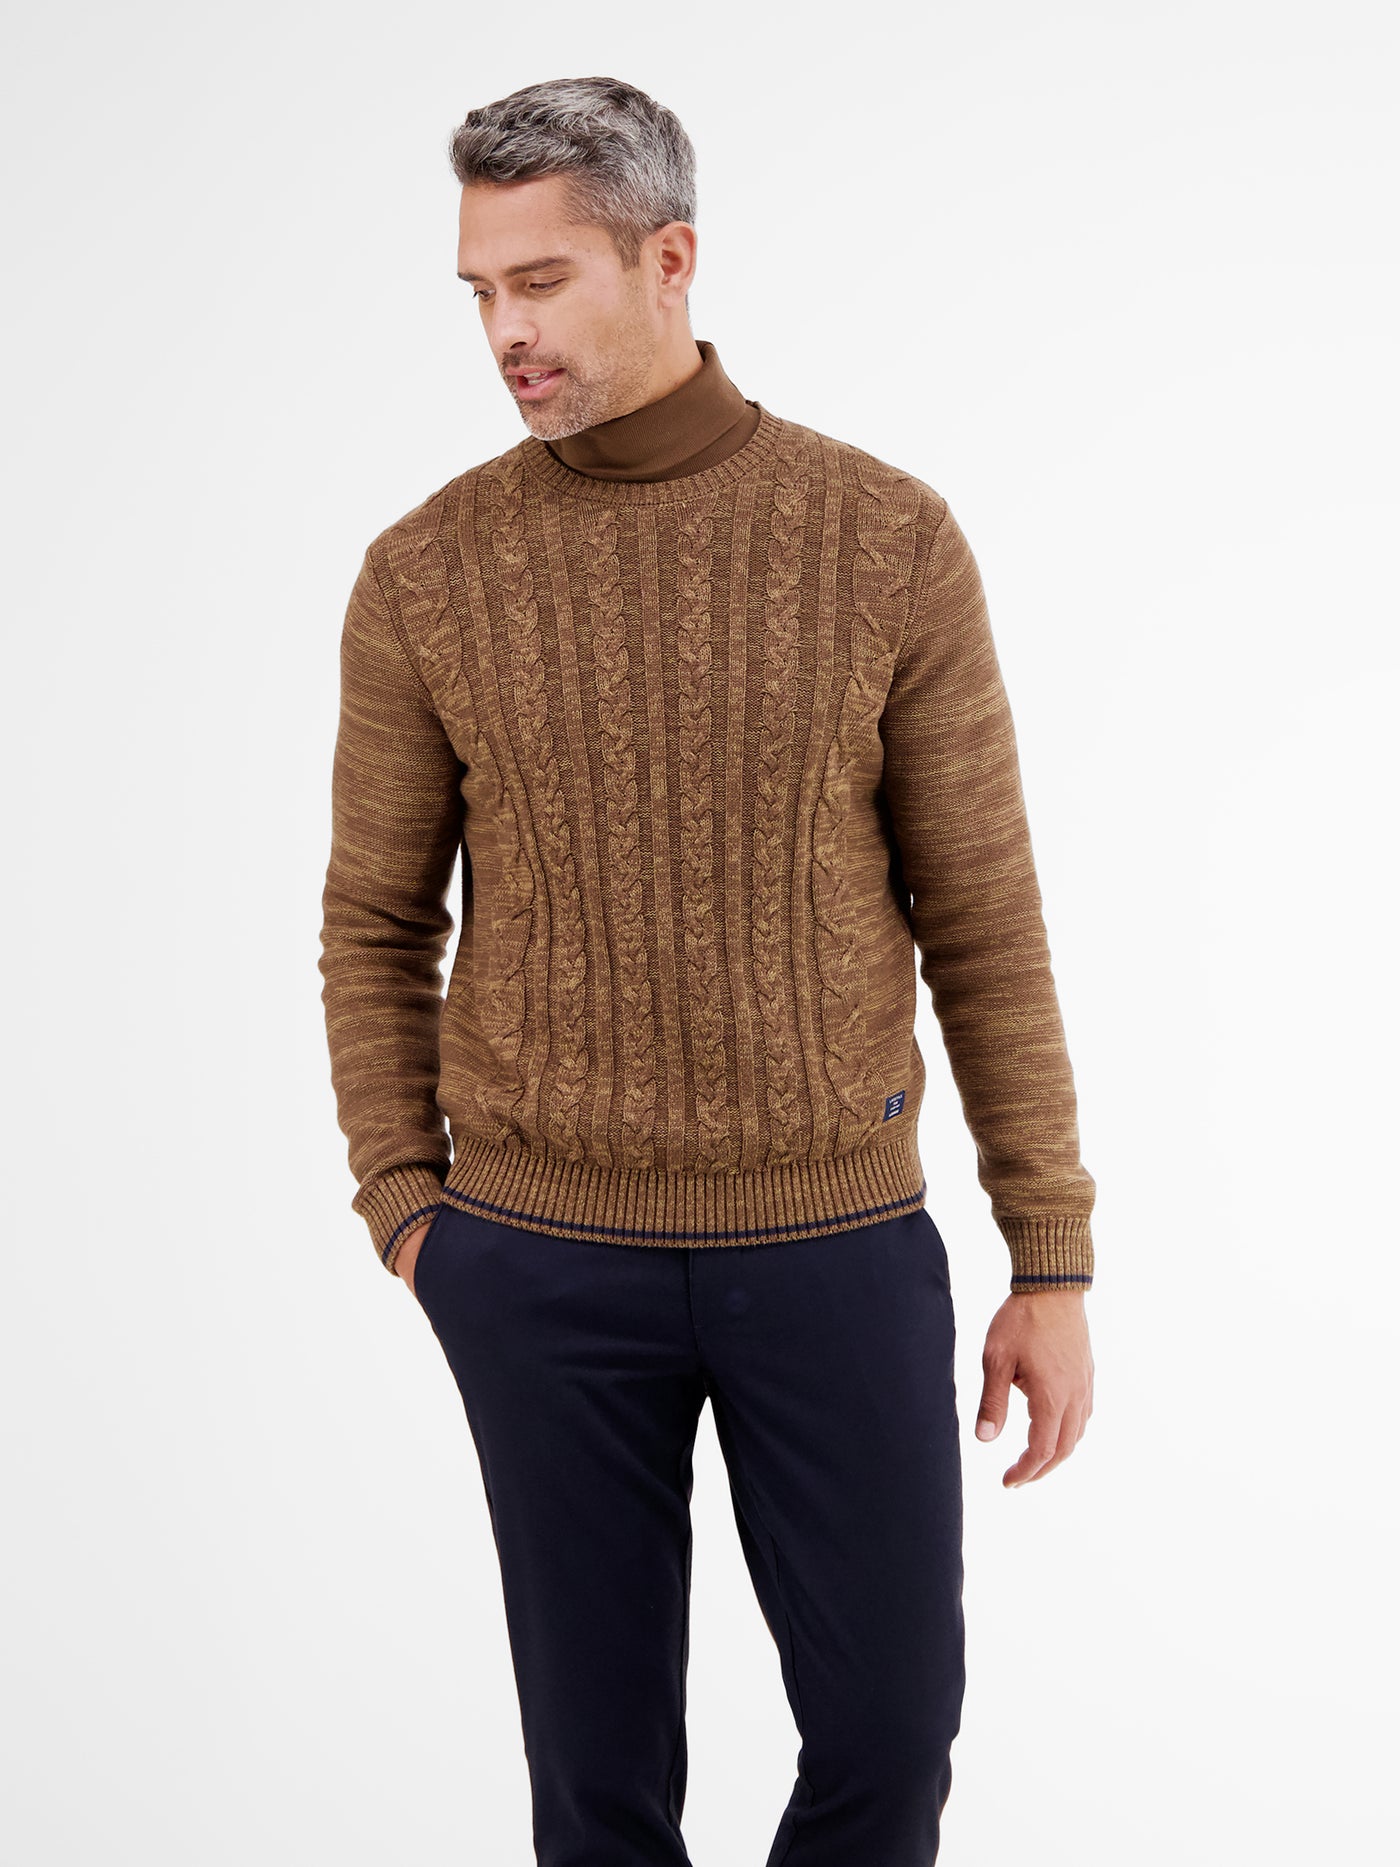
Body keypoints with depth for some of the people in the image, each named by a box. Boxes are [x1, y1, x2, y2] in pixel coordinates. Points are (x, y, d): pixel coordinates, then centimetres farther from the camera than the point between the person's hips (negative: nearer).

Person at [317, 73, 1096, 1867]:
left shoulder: (889, 541, -6)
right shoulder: (425, 572, -4)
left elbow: (984, 921, -3)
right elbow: (378, 923, 7)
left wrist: (1056, 1263, -2)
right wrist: (403, 1210, 0)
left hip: (836, 1242, 0)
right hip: (546, 1258, 0)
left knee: (889, 1715, 10)